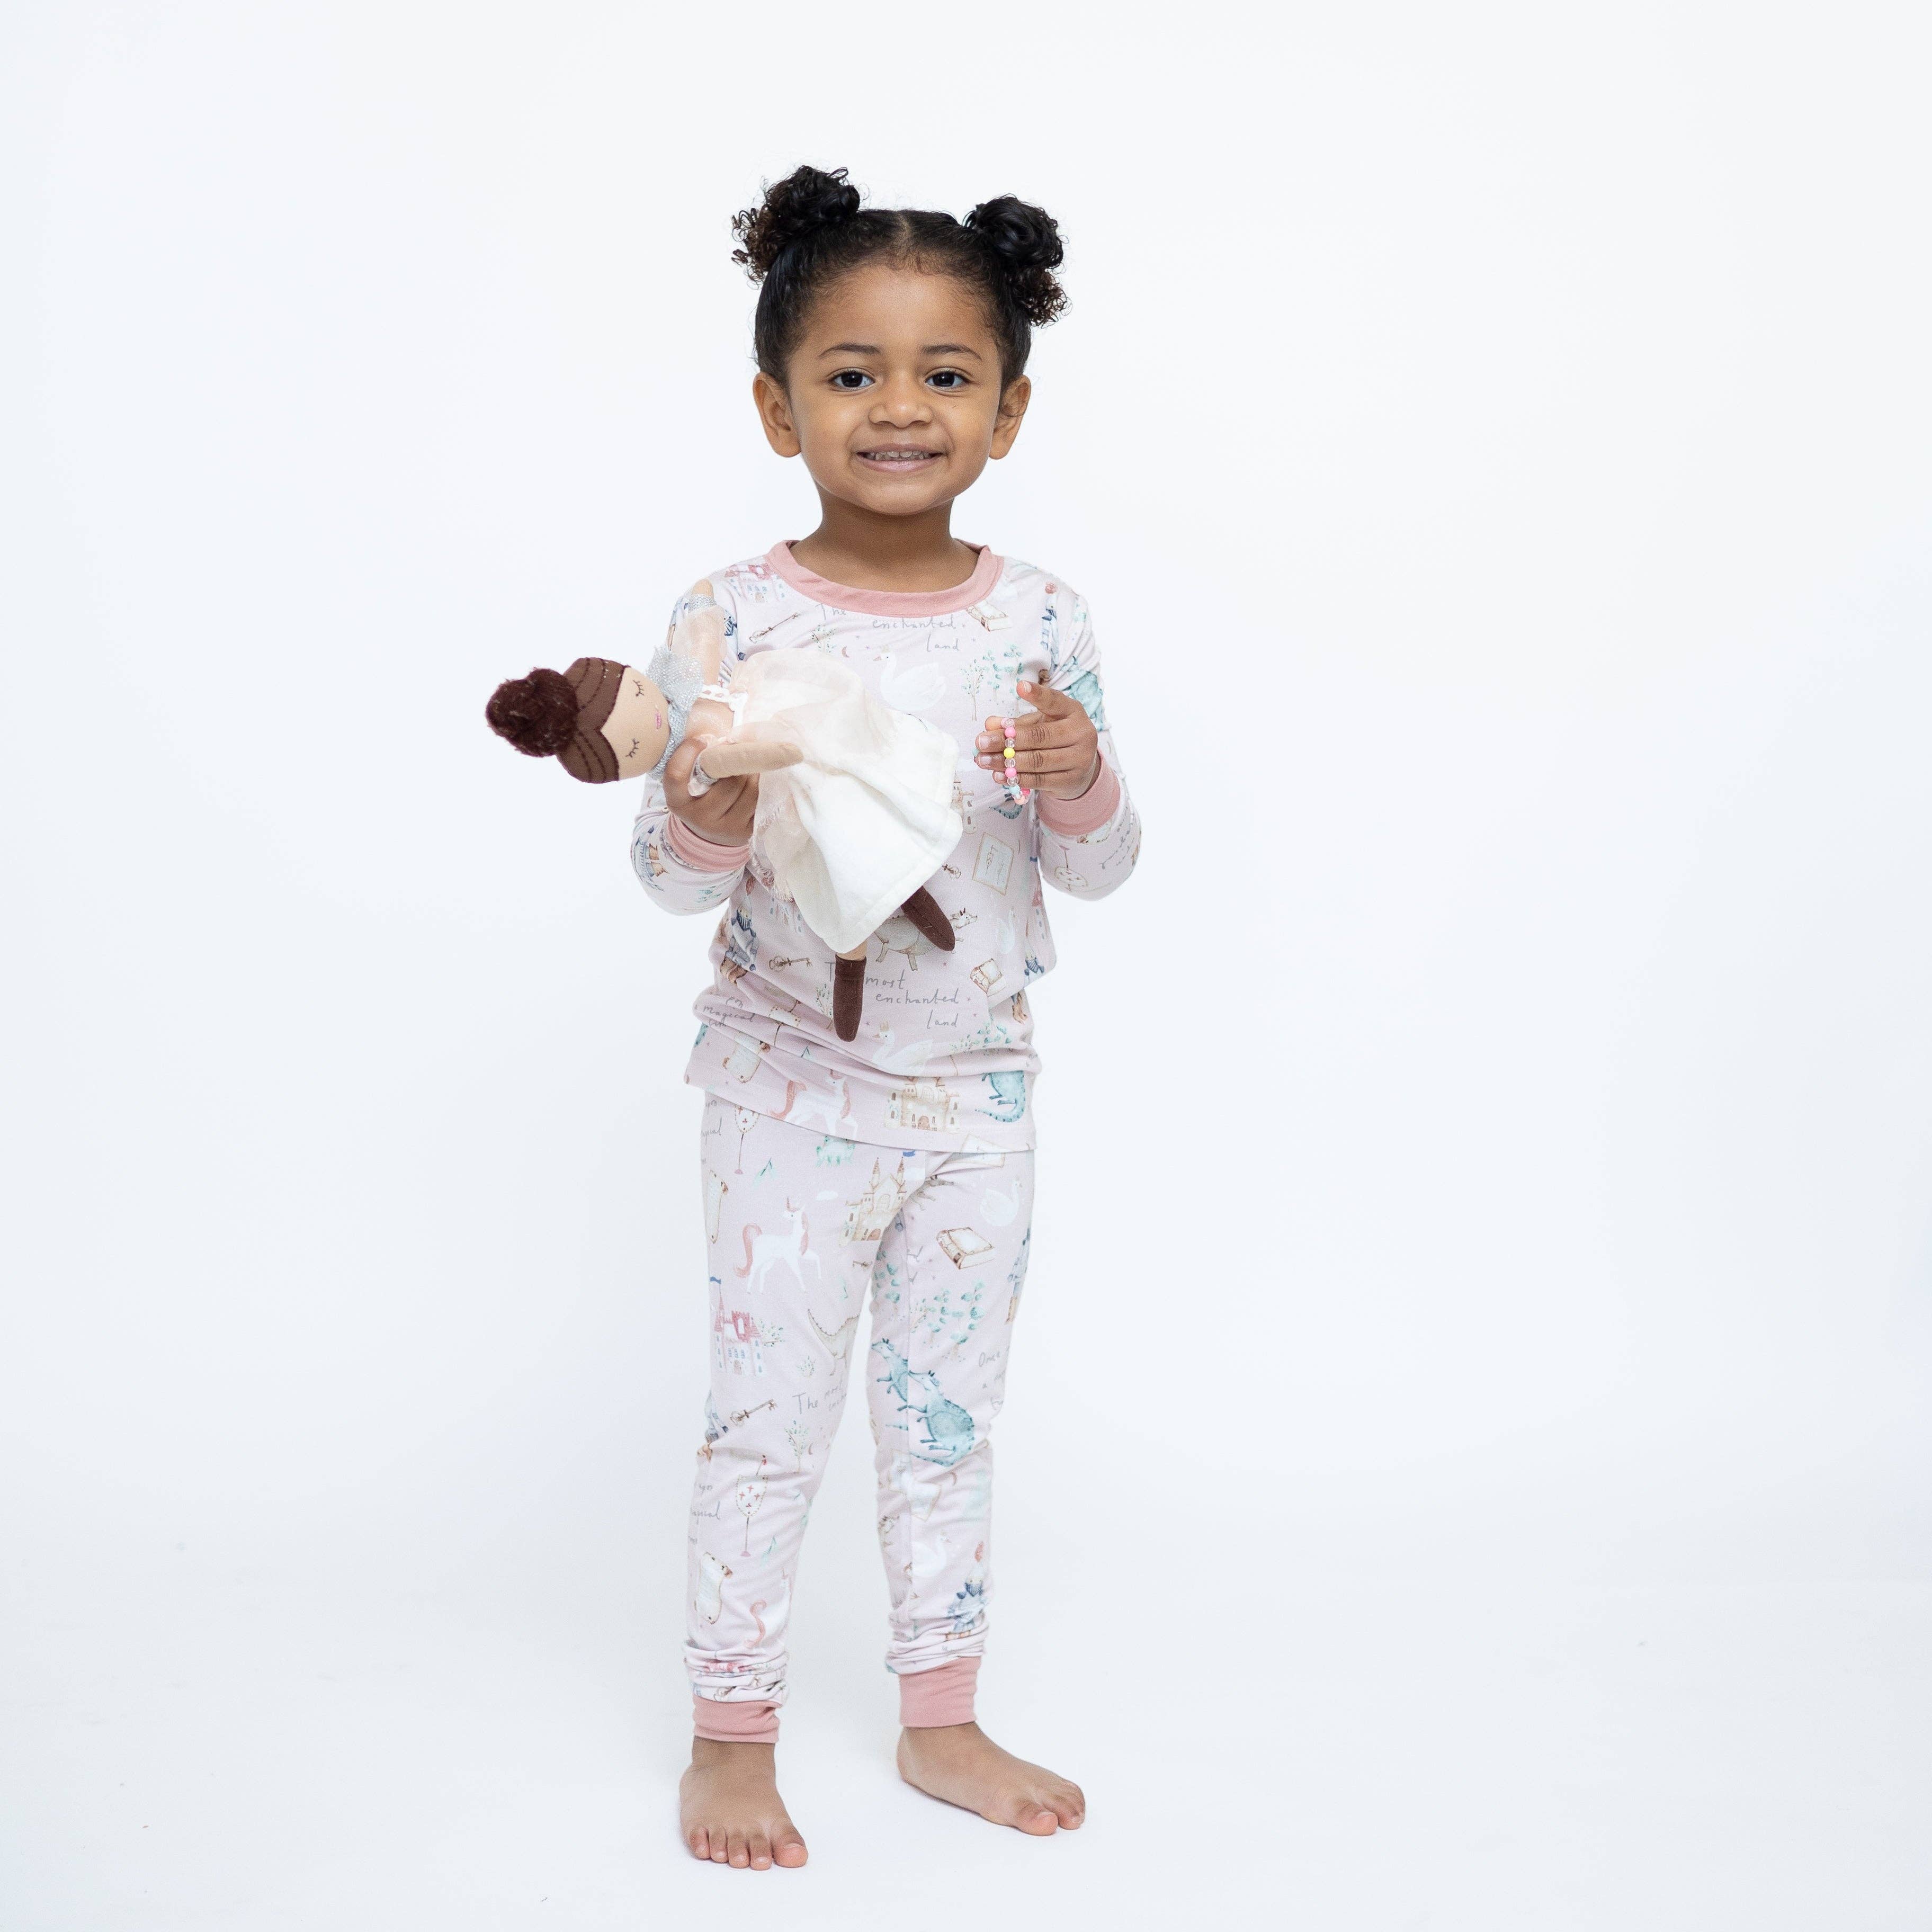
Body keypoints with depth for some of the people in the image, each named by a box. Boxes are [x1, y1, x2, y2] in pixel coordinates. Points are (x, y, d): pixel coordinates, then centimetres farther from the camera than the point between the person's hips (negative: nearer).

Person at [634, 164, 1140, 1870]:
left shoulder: (1041, 622, -4)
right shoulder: (733, 618, -11)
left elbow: (1097, 871, 0)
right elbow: (674, 878, -9)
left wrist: (1079, 784, -21)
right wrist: (704, 820, -31)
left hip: (977, 1088, 3)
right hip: (795, 1085, -3)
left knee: (949, 1416, 15)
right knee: (770, 1422, 6)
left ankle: (941, 1721, 31)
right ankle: (732, 1733, 24)